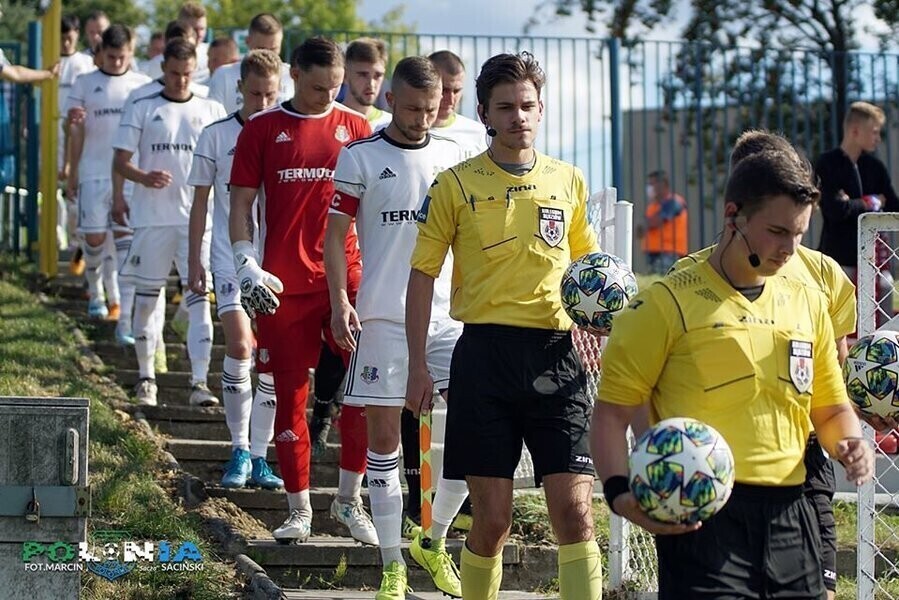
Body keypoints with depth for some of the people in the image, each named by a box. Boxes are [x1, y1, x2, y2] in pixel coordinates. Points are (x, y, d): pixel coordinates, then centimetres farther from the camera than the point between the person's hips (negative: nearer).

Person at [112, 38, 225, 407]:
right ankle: (146, 377, 20)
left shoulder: (212, 111, 9)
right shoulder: (143, 110, 6)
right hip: (152, 216, 0)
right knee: (147, 296, 7)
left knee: (199, 297, -8)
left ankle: (199, 382, -12)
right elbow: (120, 161, 3)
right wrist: (144, 178, -17)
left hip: (198, 216, 0)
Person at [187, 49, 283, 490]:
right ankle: (239, 449, -4)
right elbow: (201, 201, 8)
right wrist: (194, 261, 5)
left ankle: (258, 456, 13)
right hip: (231, 256, -2)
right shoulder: (216, 136, 2)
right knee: (240, 345, -17)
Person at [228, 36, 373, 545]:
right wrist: (247, 265, -7)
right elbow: (242, 203, 5)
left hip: (346, 274, 0)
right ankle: (299, 510, 13)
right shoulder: (263, 129, 5)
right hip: (284, 284, 0)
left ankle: (350, 499, 4)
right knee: (291, 394, 4)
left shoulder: (356, 128, 8)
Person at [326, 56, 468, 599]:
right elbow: (336, 234, 0)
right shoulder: (359, 157, 0)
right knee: (384, 437, -1)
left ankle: (434, 542, 14)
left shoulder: (455, 156, 10)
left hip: (450, 314, 3)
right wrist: (340, 301, -12)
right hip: (383, 317, -3)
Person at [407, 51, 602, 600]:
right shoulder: (456, 185, 2)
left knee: (575, 510, -8)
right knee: (493, 519, 0)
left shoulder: (568, 181, 9)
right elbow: (423, 274, 5)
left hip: (556, 354, 2)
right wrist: (419, 366, -1)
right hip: (486, 353, -2)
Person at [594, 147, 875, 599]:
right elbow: (612, 409, -3)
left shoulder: (807, 303, 15)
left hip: (789, 515, 6)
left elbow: (831, 408, 26)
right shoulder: (669, 302, -2)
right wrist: (619, 493, -19)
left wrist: (849, 444, 3)